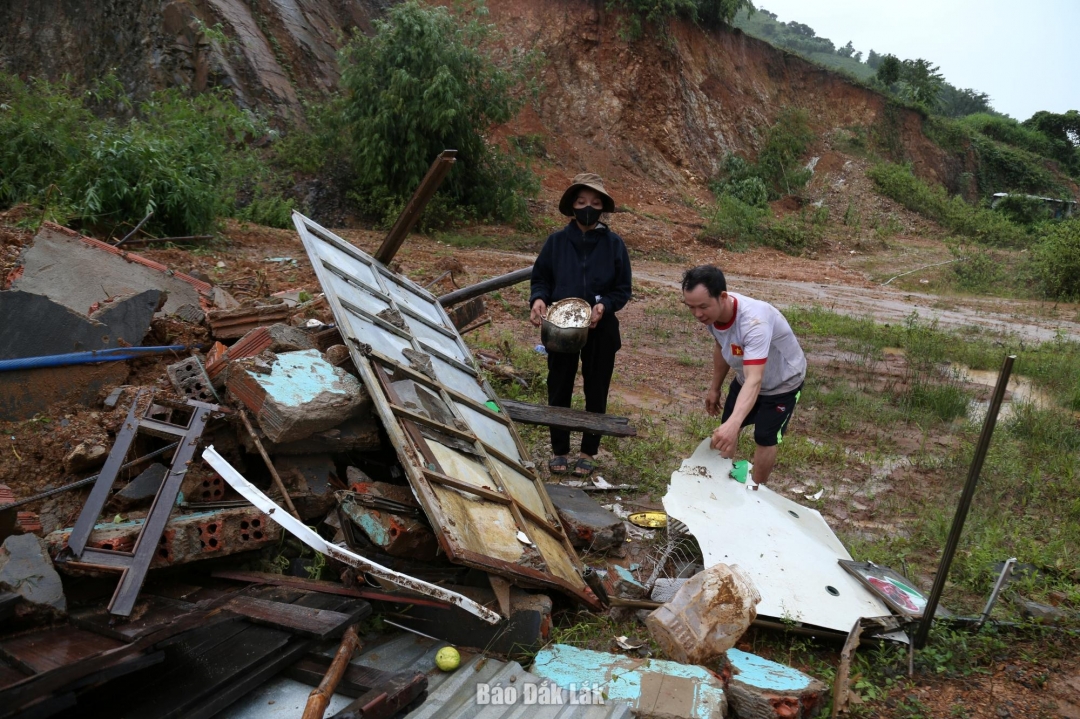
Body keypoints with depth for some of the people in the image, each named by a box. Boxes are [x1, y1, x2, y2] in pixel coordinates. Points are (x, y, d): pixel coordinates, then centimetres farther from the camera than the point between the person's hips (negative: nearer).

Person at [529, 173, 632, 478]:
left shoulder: (614, 244, -5)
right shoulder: (557, 241, -3)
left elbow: (623, 290, -1)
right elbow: (540, 278, 3)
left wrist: (604, 306, -21)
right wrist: (538, 299, -18)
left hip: (601, 331, 0)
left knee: (596, 392, 10)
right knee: (559, 390, 10)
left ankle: (588, 452, 27)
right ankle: (559, 450, 27)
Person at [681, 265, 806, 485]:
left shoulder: (754, 322, -44)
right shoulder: (712, 312, -22)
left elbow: (754, 381, -54)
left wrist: (734, 424, -68)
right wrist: (715, 388, 10)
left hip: (782, 382, -6)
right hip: (746, 378, 7)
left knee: (765, 439, 3)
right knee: (725, 429, 14)